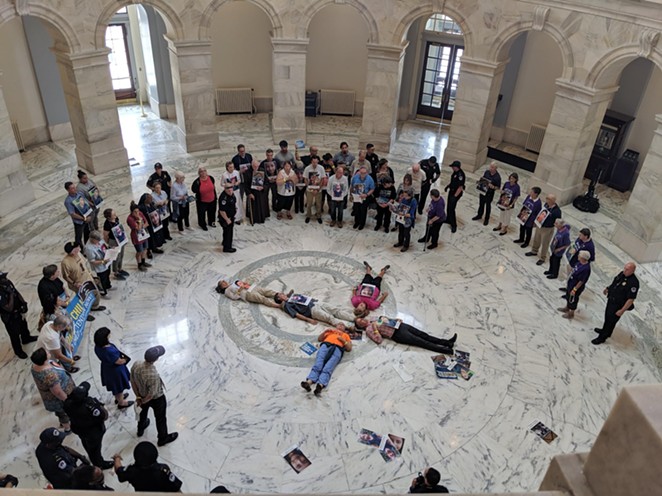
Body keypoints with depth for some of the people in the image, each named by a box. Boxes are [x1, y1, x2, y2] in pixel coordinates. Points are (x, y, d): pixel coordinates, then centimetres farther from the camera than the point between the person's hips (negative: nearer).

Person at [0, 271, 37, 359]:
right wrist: (11, 294, -37)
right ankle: (18, 351, 40)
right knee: (15, 334, 16)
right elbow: (9, 308, -35)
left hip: (18, 311, 8)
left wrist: (23, 303, -6)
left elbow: (17, 293, 3)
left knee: (23, 325, 33)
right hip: (10, 317, -7)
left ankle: (26, 338, 62)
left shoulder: (8, 283, -14)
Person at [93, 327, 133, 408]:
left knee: (114, 385, 34)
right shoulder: (110, 351, -43)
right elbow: (119, 361, -27)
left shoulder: (97, 347, -17)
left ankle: (118, 397, 60)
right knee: (119, 386, 21)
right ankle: (121, 403, 46)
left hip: (107, 368, 8)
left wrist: (119, 356, 0)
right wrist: (125, 359, -7)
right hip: (115, 370, -7)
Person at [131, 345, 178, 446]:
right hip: (157, 399, -6)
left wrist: (138, 397, 3)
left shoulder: (136, 365, -26)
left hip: (142, 394, 6)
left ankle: (140, 429, 64)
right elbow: (152, 394, -29)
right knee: (160, 418, 22)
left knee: (143, 412, 36)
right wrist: (143, 401, -7)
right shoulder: (153, 375, -44)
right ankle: (163, 438, 46)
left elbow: (133, 382, -9)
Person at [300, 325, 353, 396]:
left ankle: (320, 386, -54)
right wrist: (325, 331, 15)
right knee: (317, 365, -27)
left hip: (337, 348, -2)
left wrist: (343, 340, 7)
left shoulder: (345, 335, 35)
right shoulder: (330, 331, 40)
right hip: (325, 345, 2)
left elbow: (349, 348, 22)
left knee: (328, 369, -30)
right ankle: (309, 382, -48)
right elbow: (319, 339, 30)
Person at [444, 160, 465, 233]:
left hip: (456, 193, -10)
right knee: (448, 206, 21)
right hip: (451, 191, 10)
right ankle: (448, 219, 40)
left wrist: (455, 196, -23)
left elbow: (460, 187, -25)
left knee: (451, 209, -8)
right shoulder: (455, 172, 2)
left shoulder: (460, 175, -27)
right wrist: (448, 186, 8)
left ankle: (453, 225, 1)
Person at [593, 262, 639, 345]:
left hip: (618, 305, -8)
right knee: (607, 316, 27)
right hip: (611, 300, 8)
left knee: (611, 320, 9)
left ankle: (602, 337, 27)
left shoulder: (633, 282, -31)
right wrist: (608, 288, 10)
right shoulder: (622, 273, -7)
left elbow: (631, 299, -28)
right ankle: (605, 330, 52)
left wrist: (622, 310, -25)